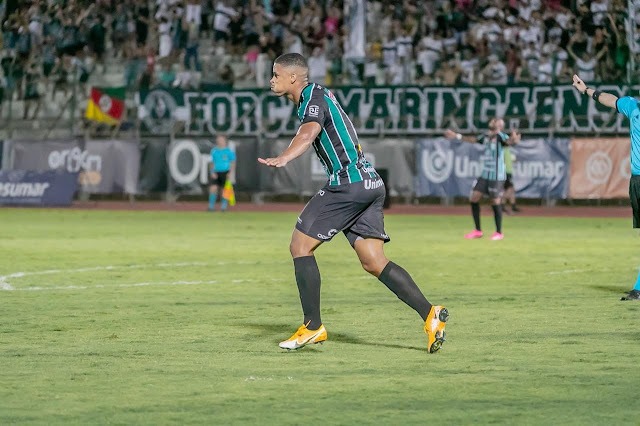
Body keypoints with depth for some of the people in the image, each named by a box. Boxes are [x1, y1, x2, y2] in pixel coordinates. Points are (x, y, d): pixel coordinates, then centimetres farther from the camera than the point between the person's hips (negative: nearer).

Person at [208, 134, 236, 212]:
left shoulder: (229, 151, -2)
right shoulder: (214, 151, 8)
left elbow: (233, 163, 1)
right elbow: (213, 163, 14)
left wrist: (231, 173, -9)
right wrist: (212, 172, 1)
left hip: (225, 173, -2)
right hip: (216, 173, 2)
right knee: (213, 188, -11)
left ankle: (224, 206, 15)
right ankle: (211, 206, -4)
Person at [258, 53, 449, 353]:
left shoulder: (314, 96, -9)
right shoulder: (315, 97, 20)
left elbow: (308, 133, -30)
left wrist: (282, 159, -46)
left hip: (348, 183, -10)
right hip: (369, 184, 10)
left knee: (300, 246, -3)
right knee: (373, 262, 2)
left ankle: (312, 326, -2)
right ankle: (429, 314, -9)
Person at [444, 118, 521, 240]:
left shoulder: (500, 136, -9)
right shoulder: (486, 136, 13)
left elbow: (510, 141, -31)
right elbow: (473, 139, 32)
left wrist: (514, 139, -54)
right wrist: (457, 136, 39)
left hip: (497, 176, -7)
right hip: (485, 174, 7)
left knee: (496, 202, -4)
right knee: (473, 199, 4)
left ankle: (499, 233, 11)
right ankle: (478, 231, 15)